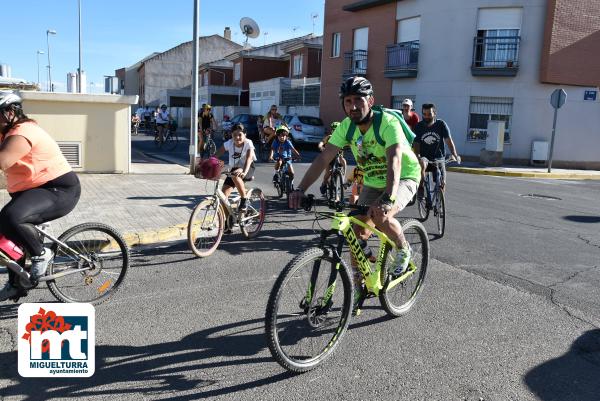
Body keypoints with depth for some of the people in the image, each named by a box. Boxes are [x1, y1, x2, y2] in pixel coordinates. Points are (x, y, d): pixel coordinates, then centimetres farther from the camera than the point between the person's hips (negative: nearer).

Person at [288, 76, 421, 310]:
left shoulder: (388, 122, -28)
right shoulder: (346, 127, -13)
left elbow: (394, 161, -42)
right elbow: (323, 158, -19)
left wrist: (388, 198, -58)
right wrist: (301, 189, -31)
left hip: (403, 178, -5)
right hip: (373, 183, 5)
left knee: (381, 216, -32)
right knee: (358, 232, -4)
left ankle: (403, 250, 0)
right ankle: (358, 286, 13)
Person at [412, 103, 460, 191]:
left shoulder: (441, 124, -3)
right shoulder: (418, 127, -2)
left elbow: (448, 140, -10)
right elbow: (416, 144, -7)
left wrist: (454, 155, -26)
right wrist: (418, 157, -26)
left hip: (438, 158, 1)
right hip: (424, 157, -1)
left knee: (442, 183, -6)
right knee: (422, 165, -36)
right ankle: (420, 190, -25)